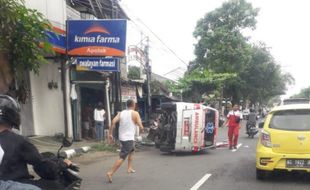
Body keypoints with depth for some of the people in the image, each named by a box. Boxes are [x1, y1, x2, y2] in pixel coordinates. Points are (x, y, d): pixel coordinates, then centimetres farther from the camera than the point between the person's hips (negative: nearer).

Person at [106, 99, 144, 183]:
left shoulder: (121, 113, 8)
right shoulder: (135, 114, -6)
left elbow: (113, 122, -6)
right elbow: (141, 127, -10)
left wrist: (110, 133, -3)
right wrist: (142, 128, 12)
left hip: (121, 137, 7)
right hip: (129, 138, -7)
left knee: (132, 150, 30)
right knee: (122, 157, -8)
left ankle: (129, 168, 33)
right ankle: (110, 173, -17)